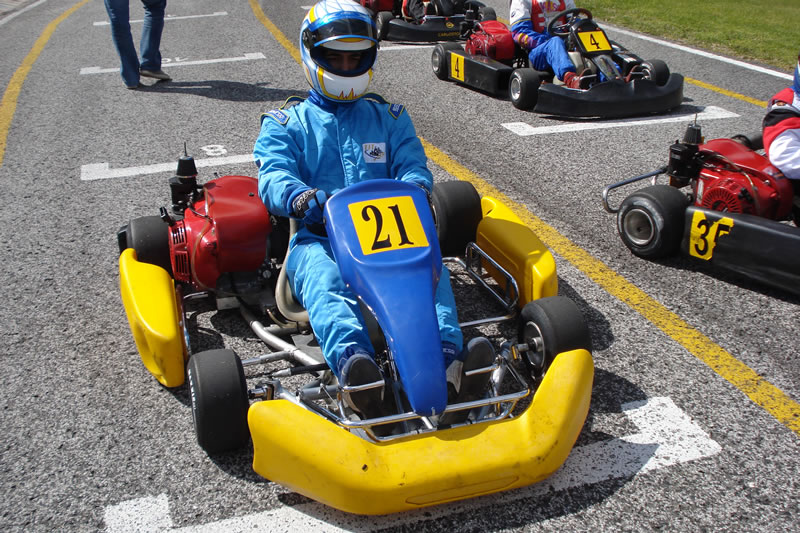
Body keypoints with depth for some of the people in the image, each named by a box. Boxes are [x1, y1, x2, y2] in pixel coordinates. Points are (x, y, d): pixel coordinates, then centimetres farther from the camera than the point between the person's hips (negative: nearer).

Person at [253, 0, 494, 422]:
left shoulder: (389, 117, 25)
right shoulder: (285, 124, 17)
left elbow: (414, 166, 10)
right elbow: (273, 177, -1)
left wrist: (412, 188, -17)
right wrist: (301, 198, -27)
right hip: (317, 237, -2)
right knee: (324, 279, -38)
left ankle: (447, 358, -53)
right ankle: (352, 364, -63)